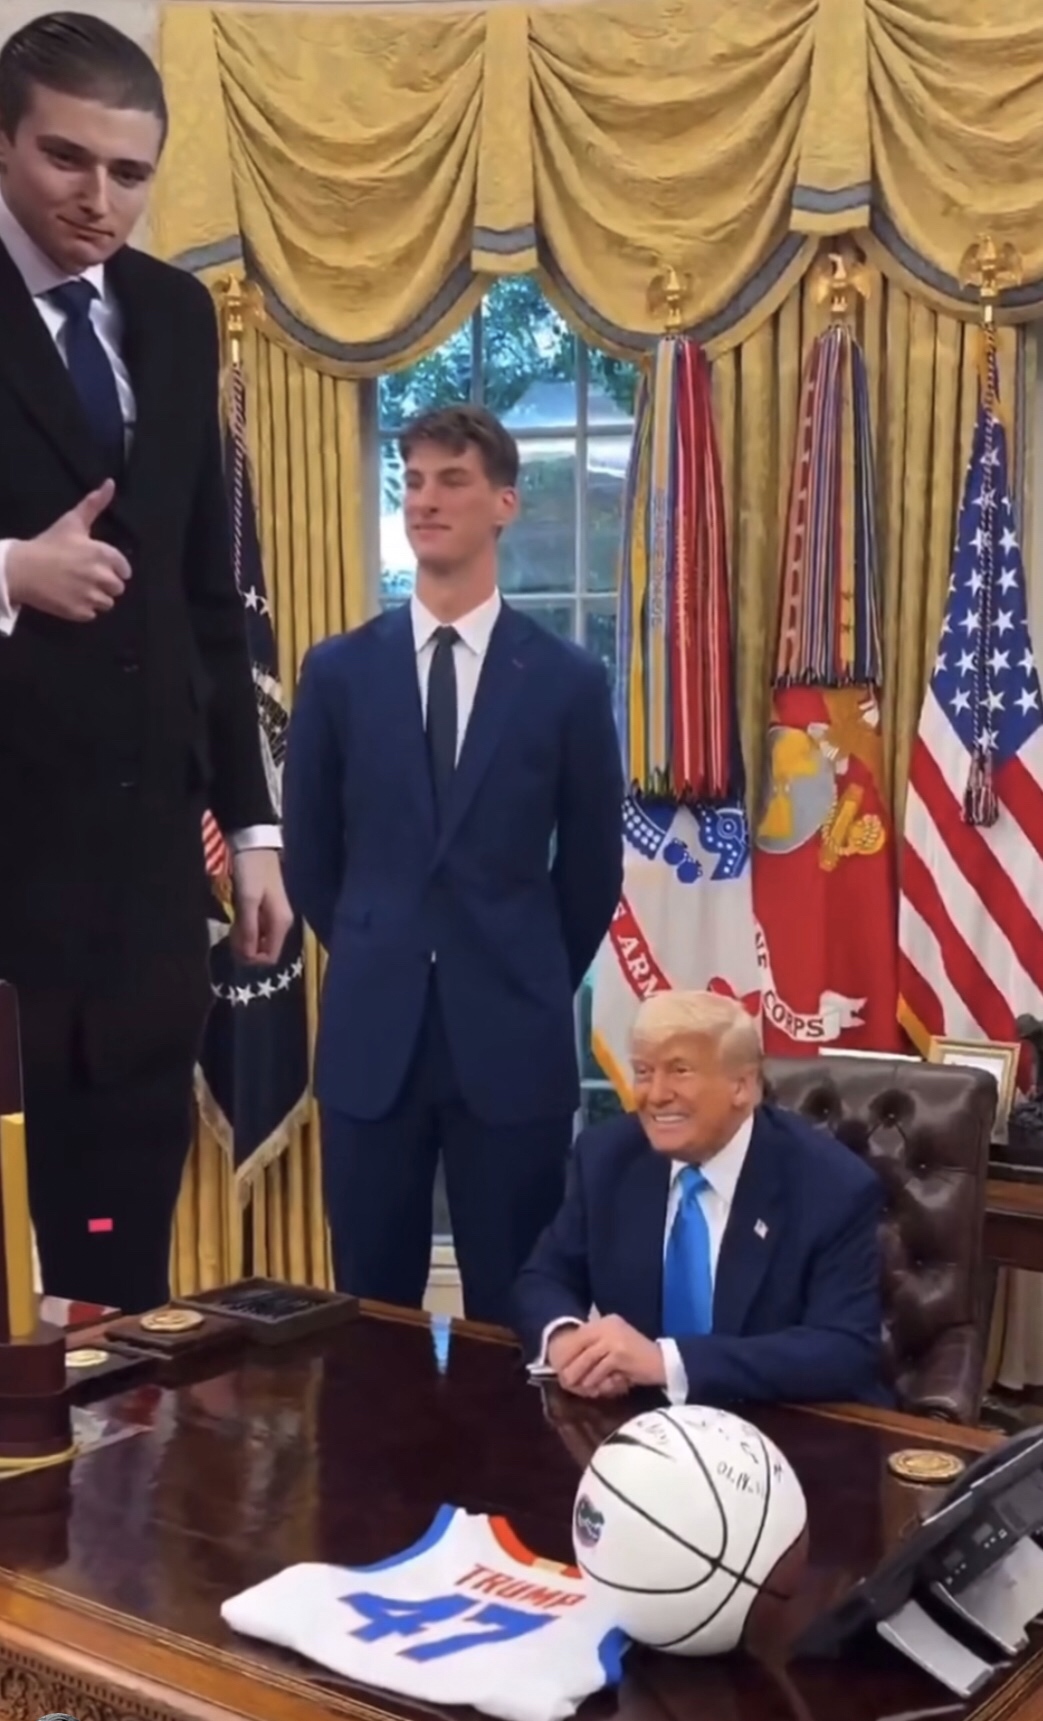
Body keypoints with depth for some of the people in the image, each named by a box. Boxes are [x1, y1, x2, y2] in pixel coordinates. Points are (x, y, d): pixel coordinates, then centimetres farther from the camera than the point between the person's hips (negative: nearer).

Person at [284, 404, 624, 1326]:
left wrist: (529, 979, 10)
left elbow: (593, 868, 6)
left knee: (515, 1308, 9)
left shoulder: (570, 680, -1)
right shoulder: (338, 670, 3)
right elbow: (309, 854, 11)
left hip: (513, 1036, -1)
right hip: (371, 1033, 2)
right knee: (372, 1304, 11)